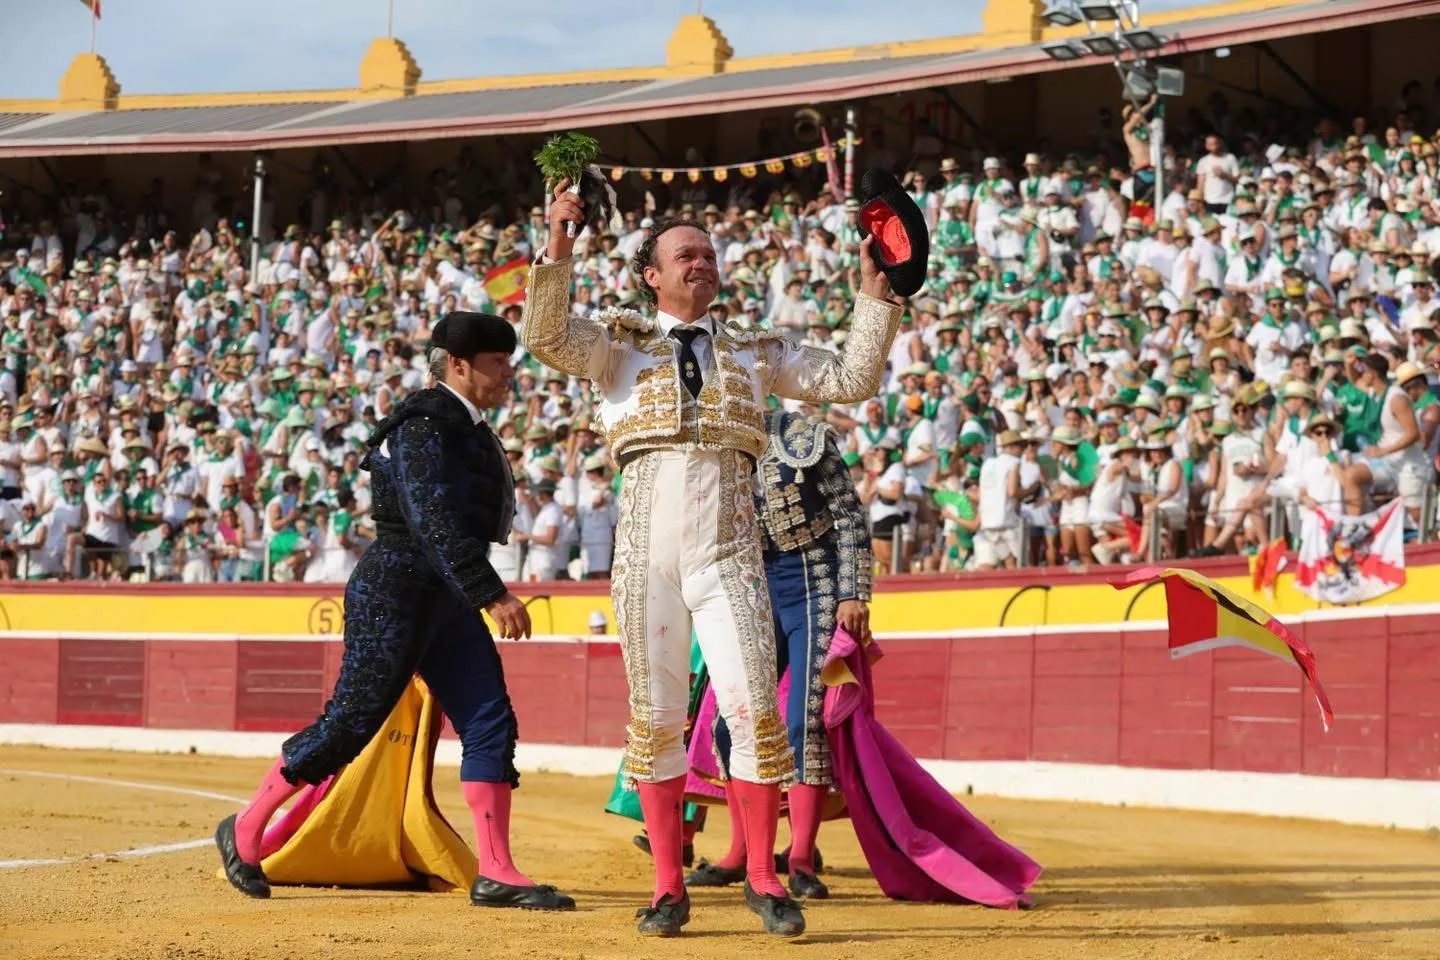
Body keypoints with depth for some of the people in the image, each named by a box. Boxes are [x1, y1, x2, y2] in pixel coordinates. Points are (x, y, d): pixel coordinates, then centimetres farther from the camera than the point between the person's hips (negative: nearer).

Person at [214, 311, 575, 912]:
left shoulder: (467, 428, 14)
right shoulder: (426, 423, -16)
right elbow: (434, 522, -26)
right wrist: (491, 595, -32)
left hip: (446, 600, 10)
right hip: (394, 592, -9)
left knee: (489, 723, 0)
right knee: (350, 723, -4)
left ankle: (495, 875, -2)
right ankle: (244, 829, 11)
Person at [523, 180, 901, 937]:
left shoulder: (755, 354, 17)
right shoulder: (621, 345, 11)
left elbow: (851, 379, 13)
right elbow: (546, 338, -7)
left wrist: (874, 292, 6)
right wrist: (557, 248, -17)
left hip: (729, 557, 1)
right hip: (646, 554, -1)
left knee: (755, 711, -9)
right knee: (656, 719, 3)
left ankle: (762, 875, 3)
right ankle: (668, 886, 11)